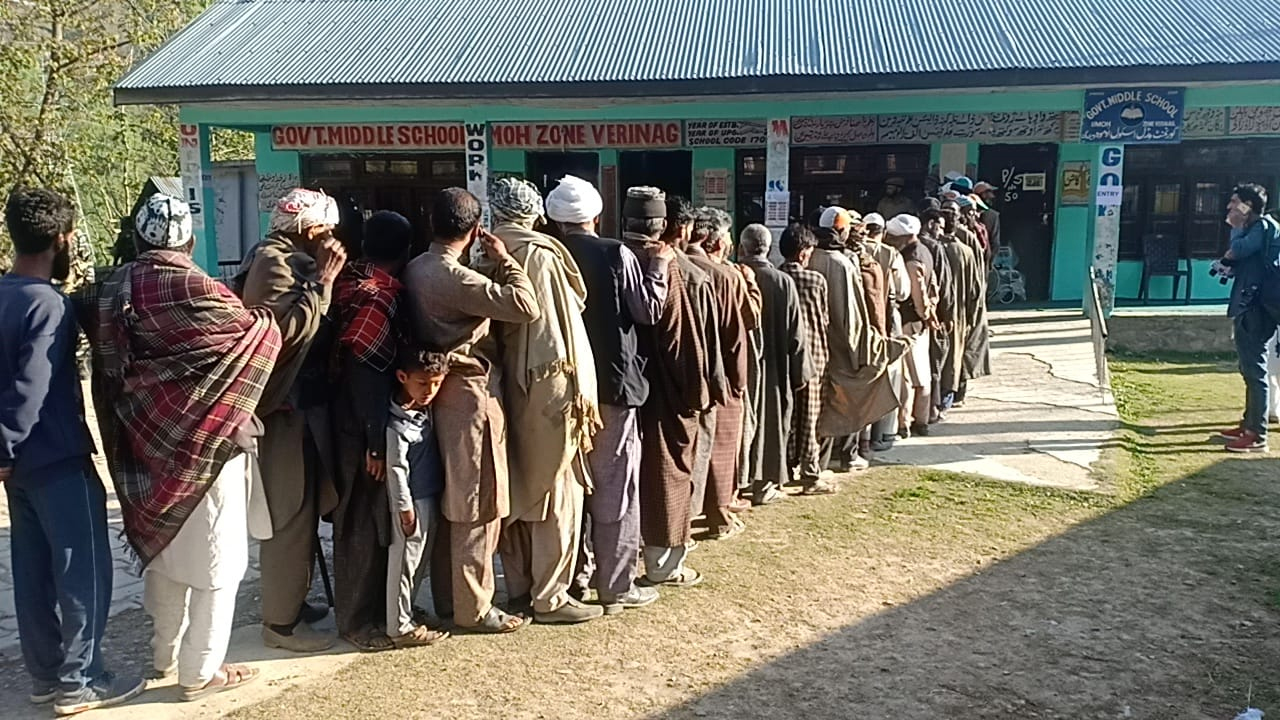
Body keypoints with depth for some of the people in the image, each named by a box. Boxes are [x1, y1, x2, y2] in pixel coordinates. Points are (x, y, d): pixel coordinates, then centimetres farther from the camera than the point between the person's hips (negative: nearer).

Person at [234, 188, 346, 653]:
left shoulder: (288, 259, 15)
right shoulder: (272, 262, -15)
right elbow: (291, 327, -27)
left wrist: (321, 278, 3)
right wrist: (323, 281, -20)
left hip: (301, 404, 10)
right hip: (284, 407, -10)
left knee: (301, 511, 18)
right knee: (290, 515, -4)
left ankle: (292, 601, 31)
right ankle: (281, 622, 6)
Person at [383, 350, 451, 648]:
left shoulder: (425, 410, 4)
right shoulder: (398, 423, -21)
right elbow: (396, 468, -18)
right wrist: (405, 508, -15)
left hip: (430, 498, 9)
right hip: (412, 502, -9)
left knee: (421, 560, 19)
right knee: (404, 562, 1)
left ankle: (407, 610, 34)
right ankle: (401, 627, 9)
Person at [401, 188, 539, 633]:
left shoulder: (418, 269, 9)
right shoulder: (453, 275, -20)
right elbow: (526, 306, -24)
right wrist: (503, 259, -12)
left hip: (448, 390, 10)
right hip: (471, 392, -9)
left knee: (458, 499, 18)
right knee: (479, 505, 0)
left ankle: (450, 592, 29)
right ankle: (473, 607, 9)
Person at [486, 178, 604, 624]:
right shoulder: (540, 253, -13)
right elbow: (563, 321, -15)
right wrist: (579, 387, -11)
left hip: (505, 382, 7)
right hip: (549, 382, -7)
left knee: (516, 487, 14)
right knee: (556, 493, 2)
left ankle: (519, 586, 23)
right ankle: (550, 597, 7)